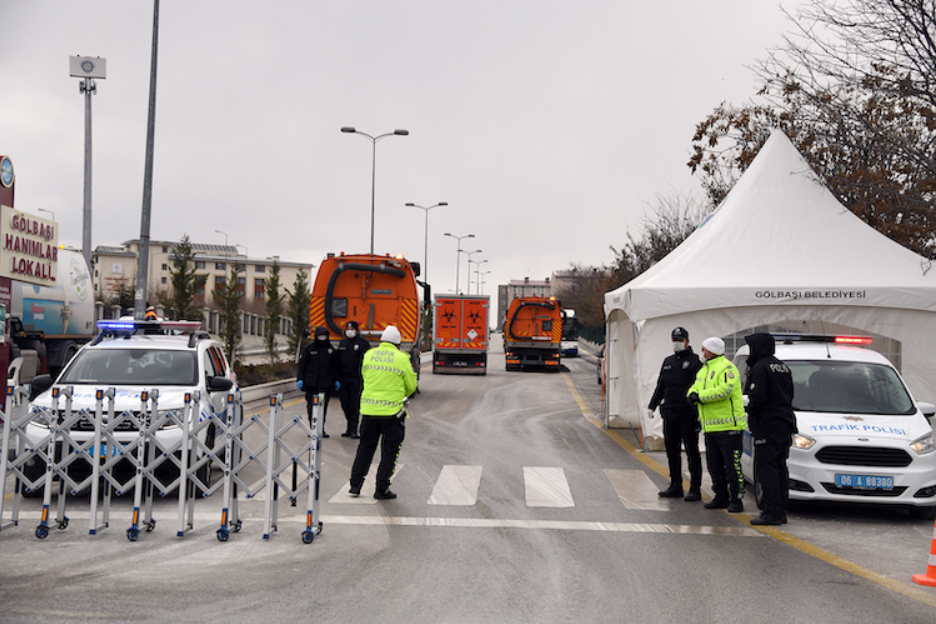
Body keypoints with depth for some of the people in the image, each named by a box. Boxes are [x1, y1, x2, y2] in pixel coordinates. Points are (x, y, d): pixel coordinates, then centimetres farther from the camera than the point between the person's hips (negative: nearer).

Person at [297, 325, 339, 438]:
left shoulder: (330, 349, 11)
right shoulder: (309, 348, 4)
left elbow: (335, 366, 16)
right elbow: (302, 364, 4)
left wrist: (336, 380, 11)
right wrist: (300, 379, -2)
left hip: (326, 383, 1)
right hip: (311, 383, -1)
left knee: (323, 407, 1)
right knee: (311, 407, -1)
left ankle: (321, 429, 8)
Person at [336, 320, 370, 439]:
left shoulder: (363, 343, 0)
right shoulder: (342, 343, 15)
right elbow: (338, 361, 19)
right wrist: (337, 378, 13)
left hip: (356, 379, -5)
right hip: (343, 379, 5)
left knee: (355, 406, -5)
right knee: (345, 405, 7)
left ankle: (353, 430, 0)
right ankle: (350, 428, 19)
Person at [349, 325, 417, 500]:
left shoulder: (368, 355, 4)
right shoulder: (402, 358, -6)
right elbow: (411, 386, 2)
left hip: (369, 409, 4)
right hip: (392, 411, -3)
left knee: (365, 448, 16)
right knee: (389, 451, 7)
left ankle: (355, 484, 17)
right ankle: (382, 489, 7)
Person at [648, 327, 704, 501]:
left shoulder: (694, 361, -4)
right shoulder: (668, 361, 17)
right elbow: (660, 386, 22)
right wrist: (652, 406, 17)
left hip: (688, 414, -7)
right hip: (669, 413, 7)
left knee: (691, 451, -3)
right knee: (672, 451, 9)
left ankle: (695, 488, 0)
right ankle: (675, 485, 18)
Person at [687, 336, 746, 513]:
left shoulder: (726, 368, -10)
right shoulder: (703, 370, 19)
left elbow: (725, 389, -24)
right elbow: (695, 388, 19)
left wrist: (701, 396, -19)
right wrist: (693, 394, -6)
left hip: (728, 426, -9)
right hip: (710, 427, 9)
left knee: (732, 465, -6)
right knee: (714, 465, 12)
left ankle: (736, 499, -1)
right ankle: (721, 497, 21)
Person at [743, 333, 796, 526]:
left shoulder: (760, 368, -11)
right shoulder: (783, 367, 17)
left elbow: (758, 396, -19)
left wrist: (751, 410, -2)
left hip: (768, 426, -9)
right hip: (785, 425, 9)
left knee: (766, 468, -8)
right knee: (780, 468, 11)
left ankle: (771, 512, -12)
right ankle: (781, 511, 12)